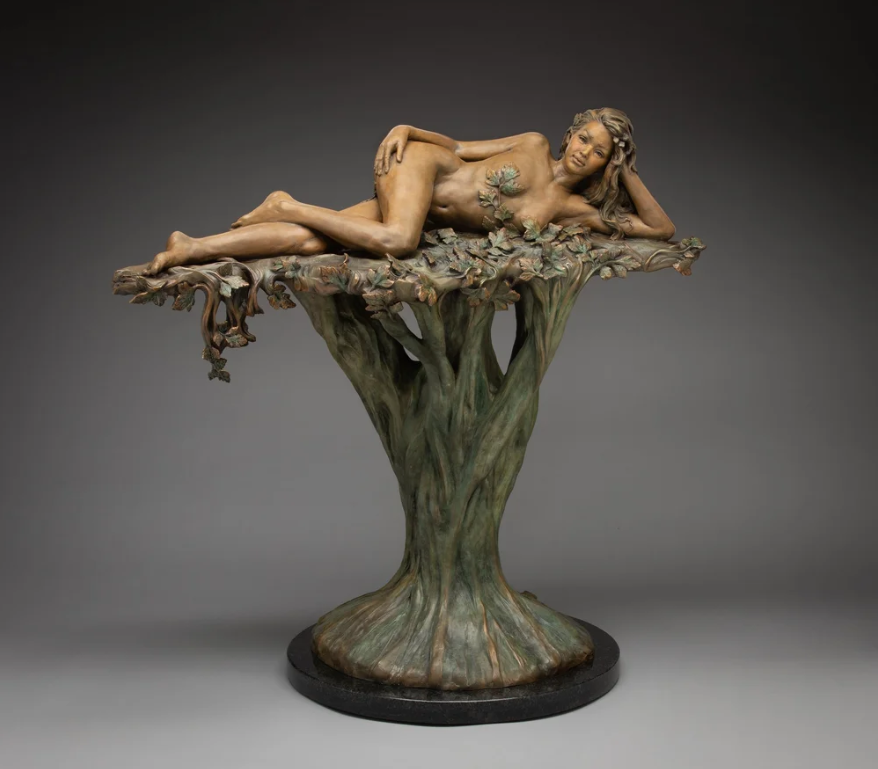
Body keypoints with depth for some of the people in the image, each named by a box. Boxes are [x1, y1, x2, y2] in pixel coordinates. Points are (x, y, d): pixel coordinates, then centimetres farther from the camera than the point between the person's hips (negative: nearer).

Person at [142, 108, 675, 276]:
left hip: (427, 216, 2)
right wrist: (407, 129, -10)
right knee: (396, 240, -38)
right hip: (422, 164, -2)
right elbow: (460, 149, 4)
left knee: (308, 243, -18)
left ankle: (191, 249, -13)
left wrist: (628, 173, 0)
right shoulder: (535, 145, -1)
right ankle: (287, 206, -14)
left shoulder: (575, 208, 5)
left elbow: (662, 229, 6)